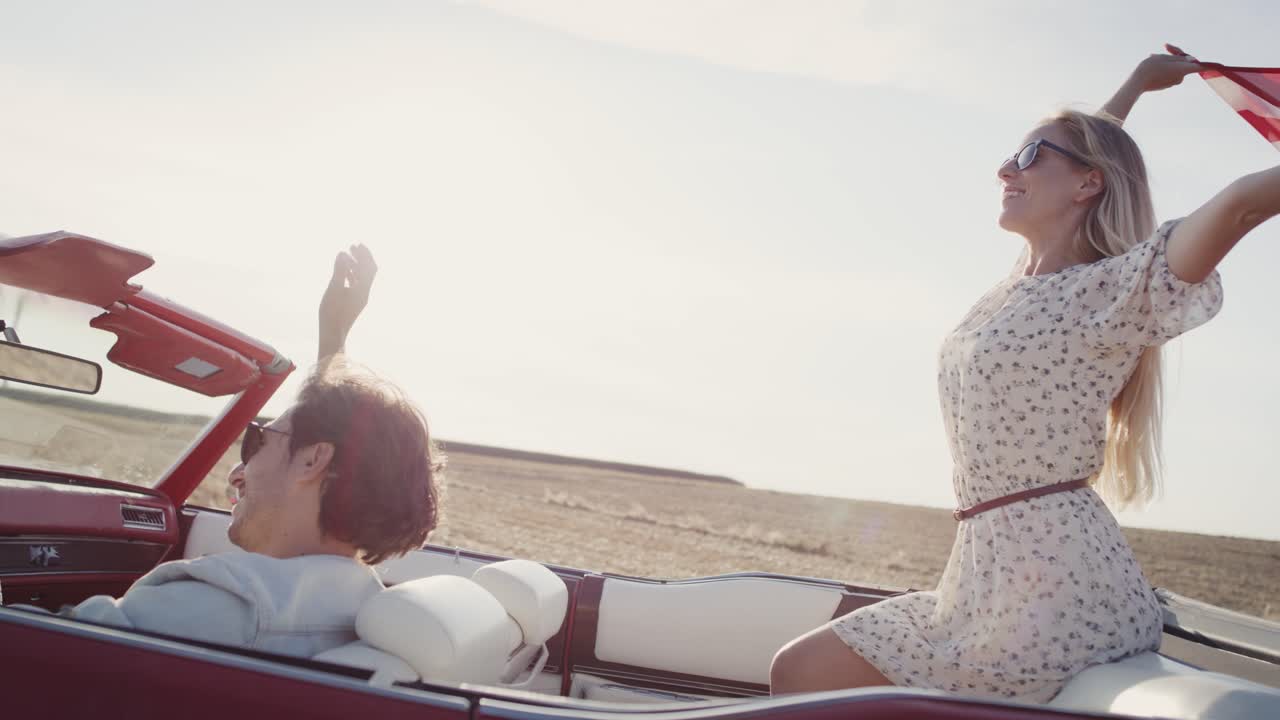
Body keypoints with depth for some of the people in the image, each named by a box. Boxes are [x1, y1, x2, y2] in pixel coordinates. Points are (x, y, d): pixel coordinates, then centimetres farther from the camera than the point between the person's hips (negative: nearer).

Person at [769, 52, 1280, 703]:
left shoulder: (1108, 291, -9)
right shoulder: (1027, 283, 15)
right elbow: (1088, 145, 32)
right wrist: (1140, 80, 42)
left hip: (1057, 581, -8)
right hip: (993, 569, 8)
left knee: (800, 677, -8)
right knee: (795, 670, 9)